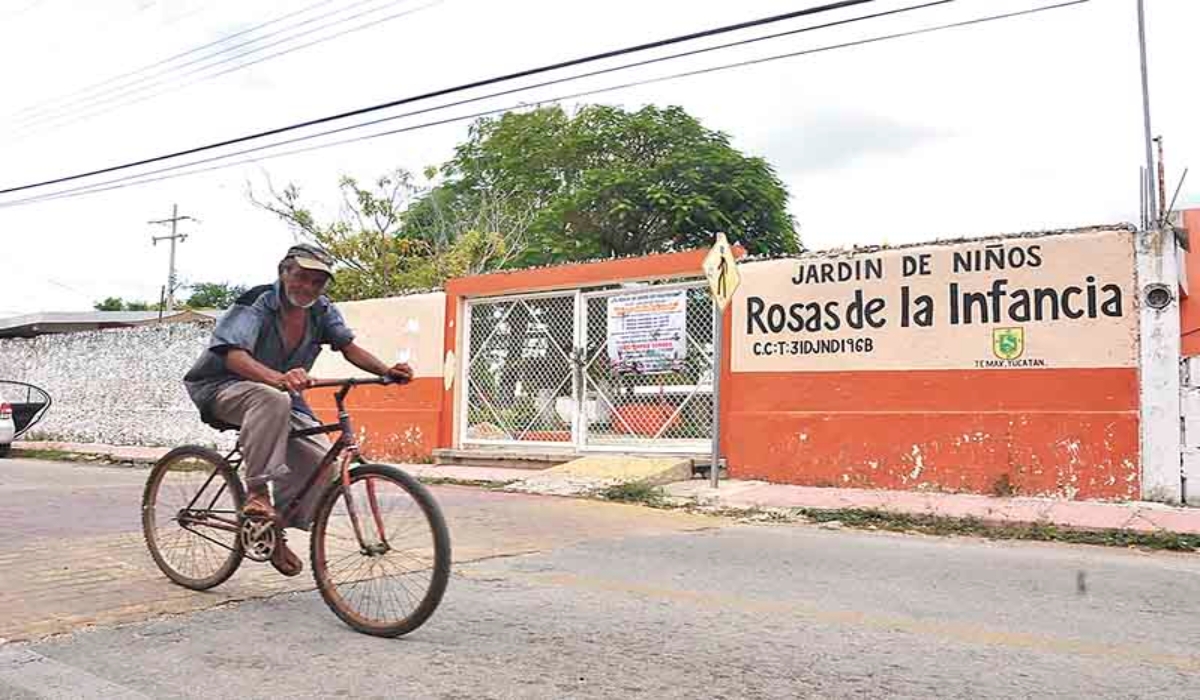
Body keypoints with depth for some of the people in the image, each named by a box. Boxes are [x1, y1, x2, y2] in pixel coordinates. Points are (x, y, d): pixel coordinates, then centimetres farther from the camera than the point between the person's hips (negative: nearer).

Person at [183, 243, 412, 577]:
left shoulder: (321, 310, -4)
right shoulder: (257, 302, -23)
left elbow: (348, 346, -7)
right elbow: (234, 355, -36)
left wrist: (386, 371, -26)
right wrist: (277, 378, -57)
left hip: (281, 393, 6)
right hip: (221, 388, -6)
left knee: (321, 458, -14)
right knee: (272, 398, -41)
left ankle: (277, 533, 3)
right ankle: (256, 493, -31)